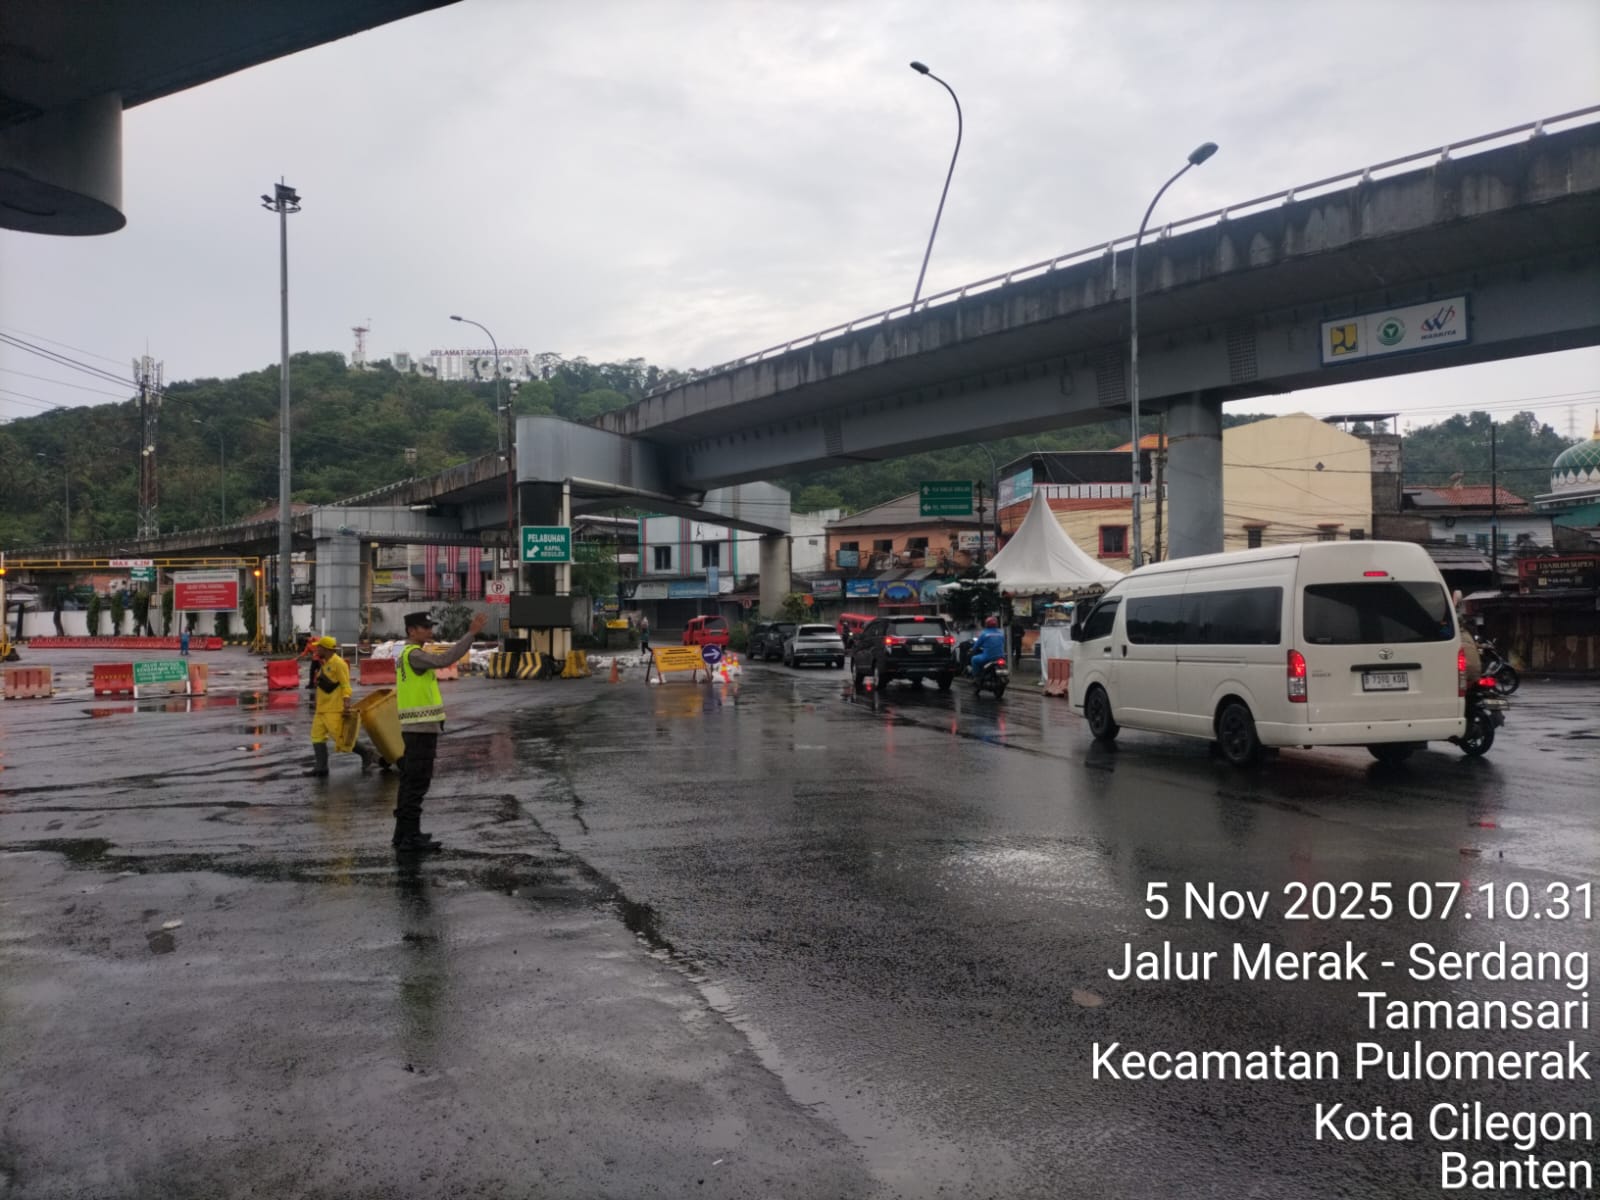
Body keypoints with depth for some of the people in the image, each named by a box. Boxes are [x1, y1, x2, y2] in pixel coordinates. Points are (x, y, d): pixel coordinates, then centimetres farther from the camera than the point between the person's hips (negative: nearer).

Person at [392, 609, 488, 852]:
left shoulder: (407, 654, 18)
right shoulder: (413, 654, -14)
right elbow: (444, 659, -30)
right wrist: (471, 633, -32)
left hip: (414, 727, 10)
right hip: (421, 727, -10)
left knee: (409, 781, 13)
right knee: (417, 782, -8)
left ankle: (403, 832, 18)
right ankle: (410, 836, -7)